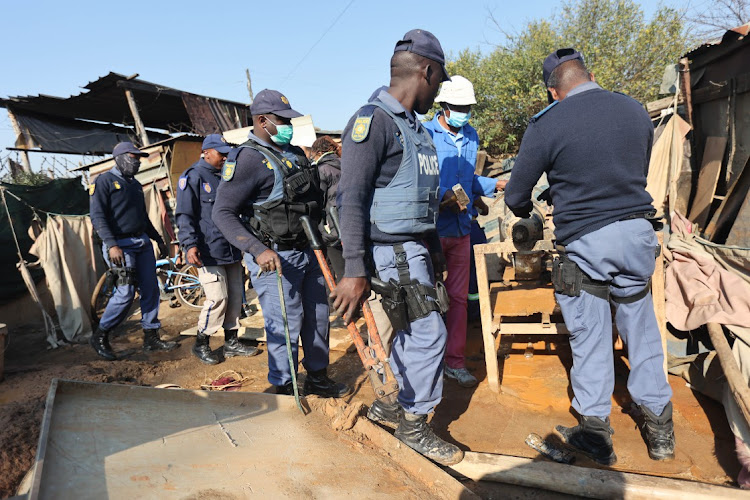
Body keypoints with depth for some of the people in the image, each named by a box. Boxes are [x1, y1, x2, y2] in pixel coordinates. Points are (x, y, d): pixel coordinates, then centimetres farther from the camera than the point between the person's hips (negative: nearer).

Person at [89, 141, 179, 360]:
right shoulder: (104, 181, -4)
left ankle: (151, 338, 12)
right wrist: (112, 245, -23)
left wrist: (159, 239, 23)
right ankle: (100, 336, 8)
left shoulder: (135, 185, 20)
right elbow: (97, 217, -13)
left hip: (143, 242, 7)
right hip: (121, 244, -7)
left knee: (150, 290, 4)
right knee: (126, 293, -11)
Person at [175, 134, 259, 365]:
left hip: (232, 249, 8)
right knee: (217, 297, -9)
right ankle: (201, 344, 10)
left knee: (235, 295, 10)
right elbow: (185, 214, -12)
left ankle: (231, 342, 23)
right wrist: (190, 244, -23)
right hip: (209, 251, -8)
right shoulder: (192, 177, -5)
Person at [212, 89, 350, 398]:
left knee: (318, 316, 16)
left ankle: (317, 377, 33)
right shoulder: (247, 158, -13)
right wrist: (258, 250, -27)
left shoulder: (295, 153, 12)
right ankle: (284, 389, 18)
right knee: (285, 325, -2)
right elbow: (223, 213, -17)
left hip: (307, 251, 8)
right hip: (275, 257, -8)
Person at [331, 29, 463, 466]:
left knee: (413, 331, 15)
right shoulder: (373, 120, -14)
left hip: (416, 246, 9)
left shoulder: (415, 126, 16)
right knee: (429, 333, -6)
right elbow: (352, 199, -20)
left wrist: (435, 248, 23)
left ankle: (389, 404, 33)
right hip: (394, 249, -9)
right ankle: (414, 424, 13)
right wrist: (355, 271, -24)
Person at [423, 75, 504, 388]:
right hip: (431, 228, -6)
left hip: (461, 228, 6)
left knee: (458, 297, 10)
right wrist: (443, 195, -26)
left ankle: (454, 361, 22)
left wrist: (496, 185, 11)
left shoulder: (471, 136, 13)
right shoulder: (425, 134, -8)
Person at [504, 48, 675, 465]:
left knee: (590, 337, 8)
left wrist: (525, 211, 21)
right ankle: (660, 428, 31)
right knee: (642, 329, 17)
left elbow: (516, 196, -2)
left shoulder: (547, 125, -8)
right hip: (639, 232, 5)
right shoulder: (636, 110, 7)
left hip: (586, 242, -4)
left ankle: (596, 433, 21)